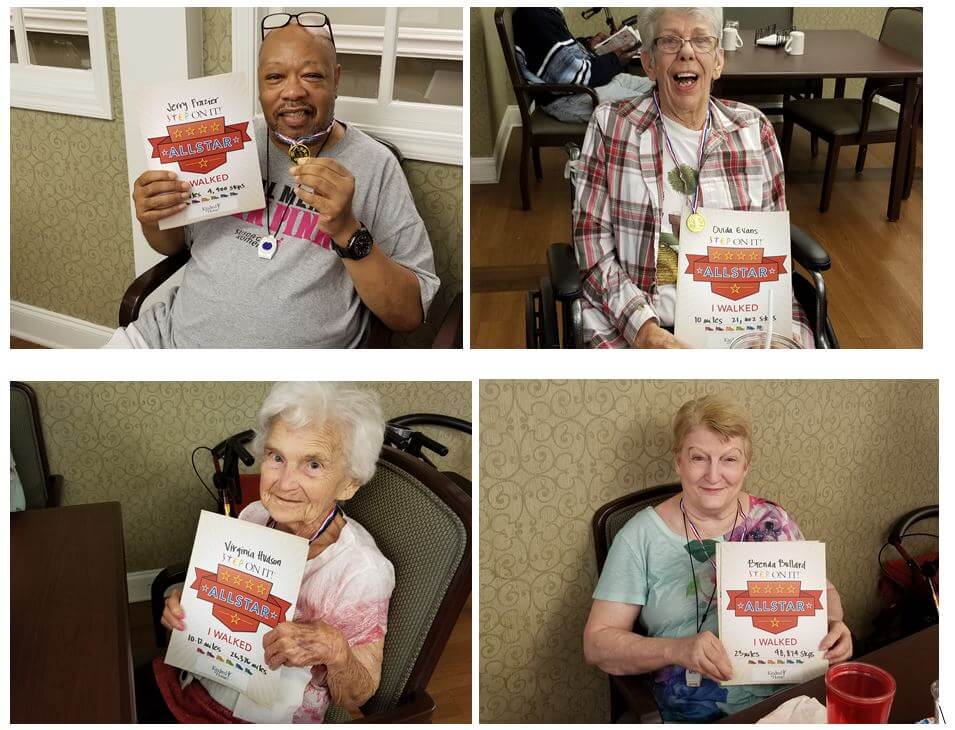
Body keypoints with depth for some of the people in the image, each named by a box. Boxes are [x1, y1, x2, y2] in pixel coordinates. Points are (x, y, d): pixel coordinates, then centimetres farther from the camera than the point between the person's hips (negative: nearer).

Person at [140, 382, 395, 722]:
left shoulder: (361, 571, -25)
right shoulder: (254, 515, -7)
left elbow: (353, 699, -14)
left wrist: (335, 650, -34)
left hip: (266, 719, -6)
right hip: (198, 679, 6)